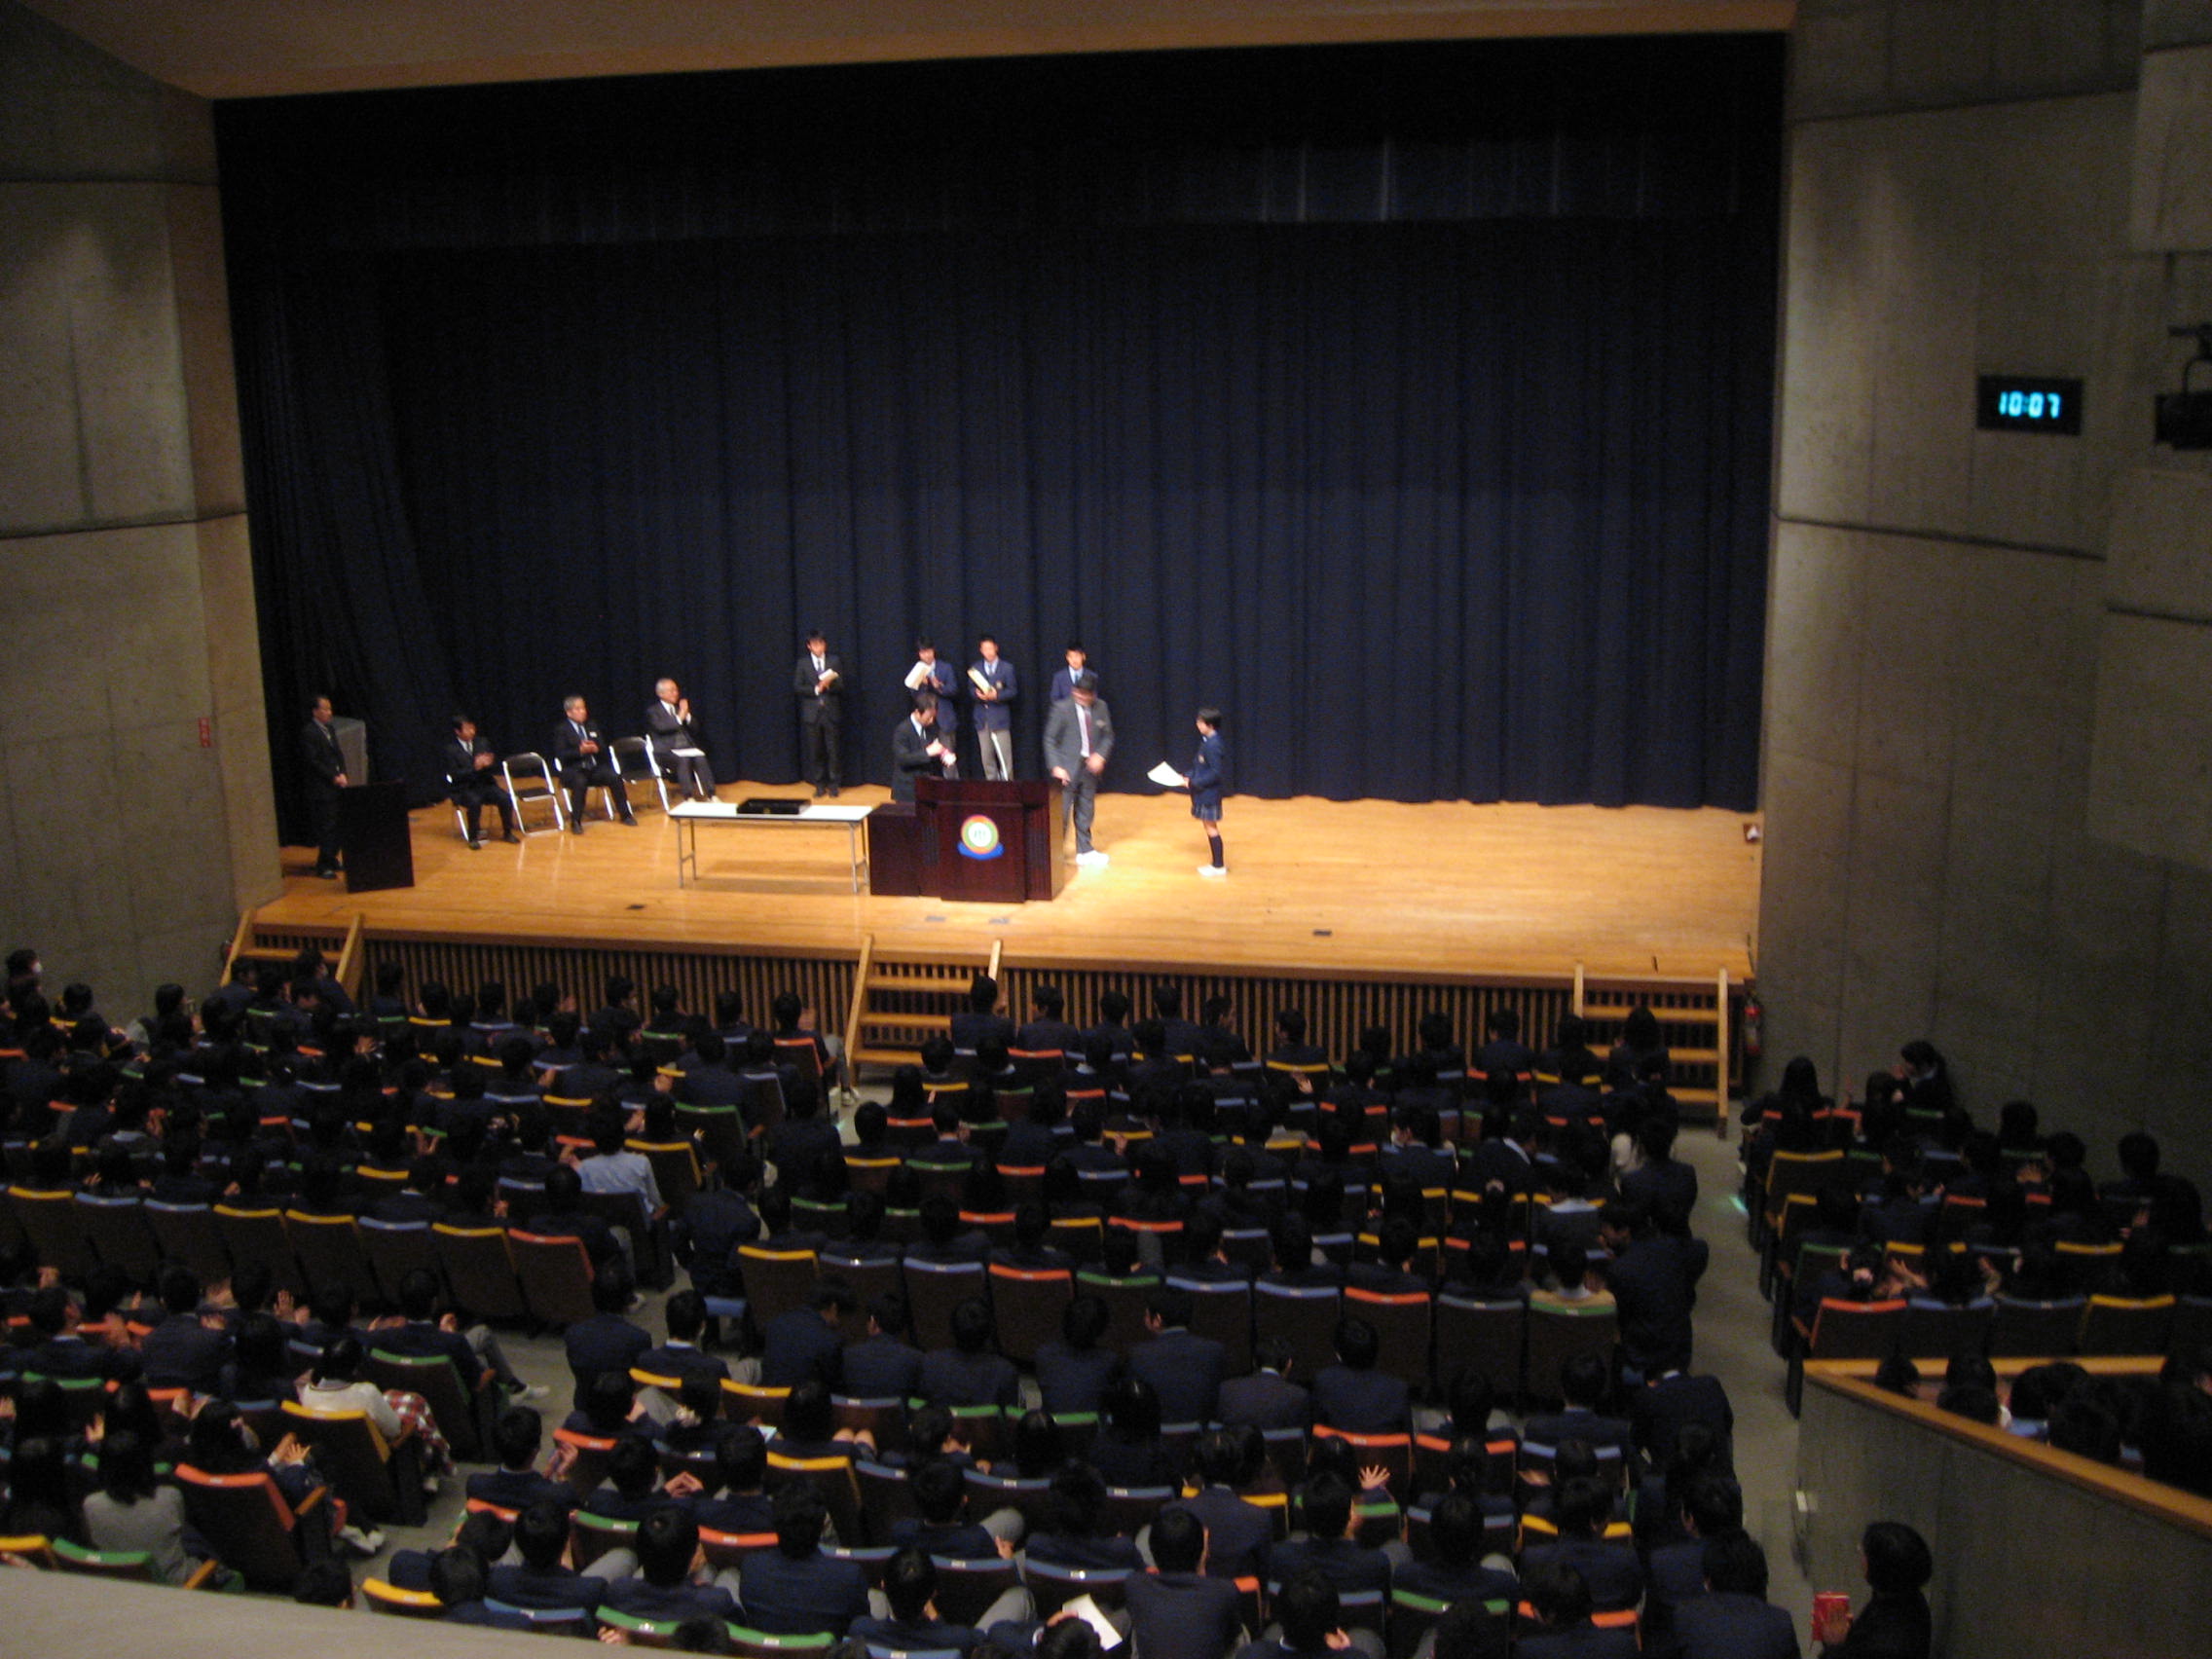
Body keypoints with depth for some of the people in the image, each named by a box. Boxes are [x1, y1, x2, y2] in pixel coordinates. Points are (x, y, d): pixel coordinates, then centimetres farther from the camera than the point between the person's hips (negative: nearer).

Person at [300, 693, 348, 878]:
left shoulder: (330, 729, 14)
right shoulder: (308, 733, -11)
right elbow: (312, 762, -14)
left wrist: (342, 774, 1)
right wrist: (334, 777, -14)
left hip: (337, 786, 8)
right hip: (322, 788, -8)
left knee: (338, 826, 9)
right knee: (327, 828, -6)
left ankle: (331, 860, 20)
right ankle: (324, 866, -1)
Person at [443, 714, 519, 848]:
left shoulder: (481, 743, 7)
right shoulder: (450, 749, -6)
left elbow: (495, 764, 11)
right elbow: (454, 775, -12)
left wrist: (488, 763, -14)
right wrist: (474, 768, -25)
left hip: (485, 783, 4)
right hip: (464, 789, -4)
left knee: (505, 798, -21)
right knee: (475, 802, -35)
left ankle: (507, 833, -5)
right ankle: (473, 838, -20)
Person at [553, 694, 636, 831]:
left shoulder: (592, 727, 19)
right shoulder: (562, 730, 2)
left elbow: (604, 748, 14)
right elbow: (561, 755, -9)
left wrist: (596, 749, -10)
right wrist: (580, 751, -23)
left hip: (595, 768, 5)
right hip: (573, 770, -5)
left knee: (615, 777, -22)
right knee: (580, 782, -38)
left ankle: (625, 815, -9)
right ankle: (575, 822, -29)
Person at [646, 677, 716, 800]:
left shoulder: (679, 708, 20)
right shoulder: (653, 711, 5)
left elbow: (695, 729, 14)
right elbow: (661, 727, -16)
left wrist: (687, 715, -2)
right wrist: (679, 717, -16)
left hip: (686, 747, 5)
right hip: (666, 751, -5)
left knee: (701, 758, -26)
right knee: (683, 760, -35)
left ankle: (711, 795, -30)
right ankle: (689, 798, -37)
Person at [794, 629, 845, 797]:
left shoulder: (835, 661, 5)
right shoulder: (803, 663, 5)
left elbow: (841, 685, 1)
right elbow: (797, 687, 0)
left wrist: (829, 684, -19)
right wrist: (816, 689, -13)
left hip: (831, 712, 0)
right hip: (812, 712, 0)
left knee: (832, 750, 0)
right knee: (815, 751, 3)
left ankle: (833, 784, 11)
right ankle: (819, 785, 12)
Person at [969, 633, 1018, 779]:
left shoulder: (1007, 667, 2)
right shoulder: (975, 667, 11)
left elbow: (1013, 691, 0)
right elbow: (971, 689, 11)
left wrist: (997, 695, -17)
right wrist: (978, 694, -11)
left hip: (999, 716, -3)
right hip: (982, 717, 3)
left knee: (1004, 756, -8)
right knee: (987, 757, 5)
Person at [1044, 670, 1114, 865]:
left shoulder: (1101, 707, 2)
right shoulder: (1062, 708, -10)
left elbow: (1107, 736, 10)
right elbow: (1050, 739, -6)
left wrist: (1100, 755, -9)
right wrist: (1055, 766, -15)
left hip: (1090, 767, 4)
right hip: (1068, 768, -4)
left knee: (1086, 811, 13)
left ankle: (1084, 851, 25)